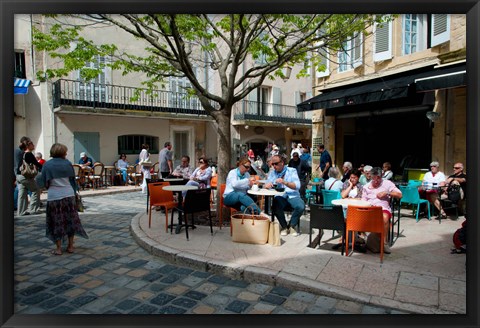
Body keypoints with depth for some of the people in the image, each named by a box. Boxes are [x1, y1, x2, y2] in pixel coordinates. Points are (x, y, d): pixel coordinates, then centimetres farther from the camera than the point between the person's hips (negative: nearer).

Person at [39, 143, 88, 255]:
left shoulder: (47, 165, -4)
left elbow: (44, 183, 2)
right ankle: (70, 246, 18)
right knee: (70, 220, 11)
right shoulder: (67, 163, -1)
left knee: (57, 223, 7)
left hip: (54, 197, -1)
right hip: (69, 195, 1)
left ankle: (58, 248, 13)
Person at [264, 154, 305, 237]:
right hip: (279, 197, 1)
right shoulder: (272, 172, 13)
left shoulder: (292, 171, 4)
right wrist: (267, 185, -20)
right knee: (275, 206, -32)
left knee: (301, 206, -31)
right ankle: (284, 227, -6)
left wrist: (284, 182, -24)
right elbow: (266, 186, 5)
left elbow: (297, 186, -9)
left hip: (292, 196, -1)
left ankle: (291, 226, -3)